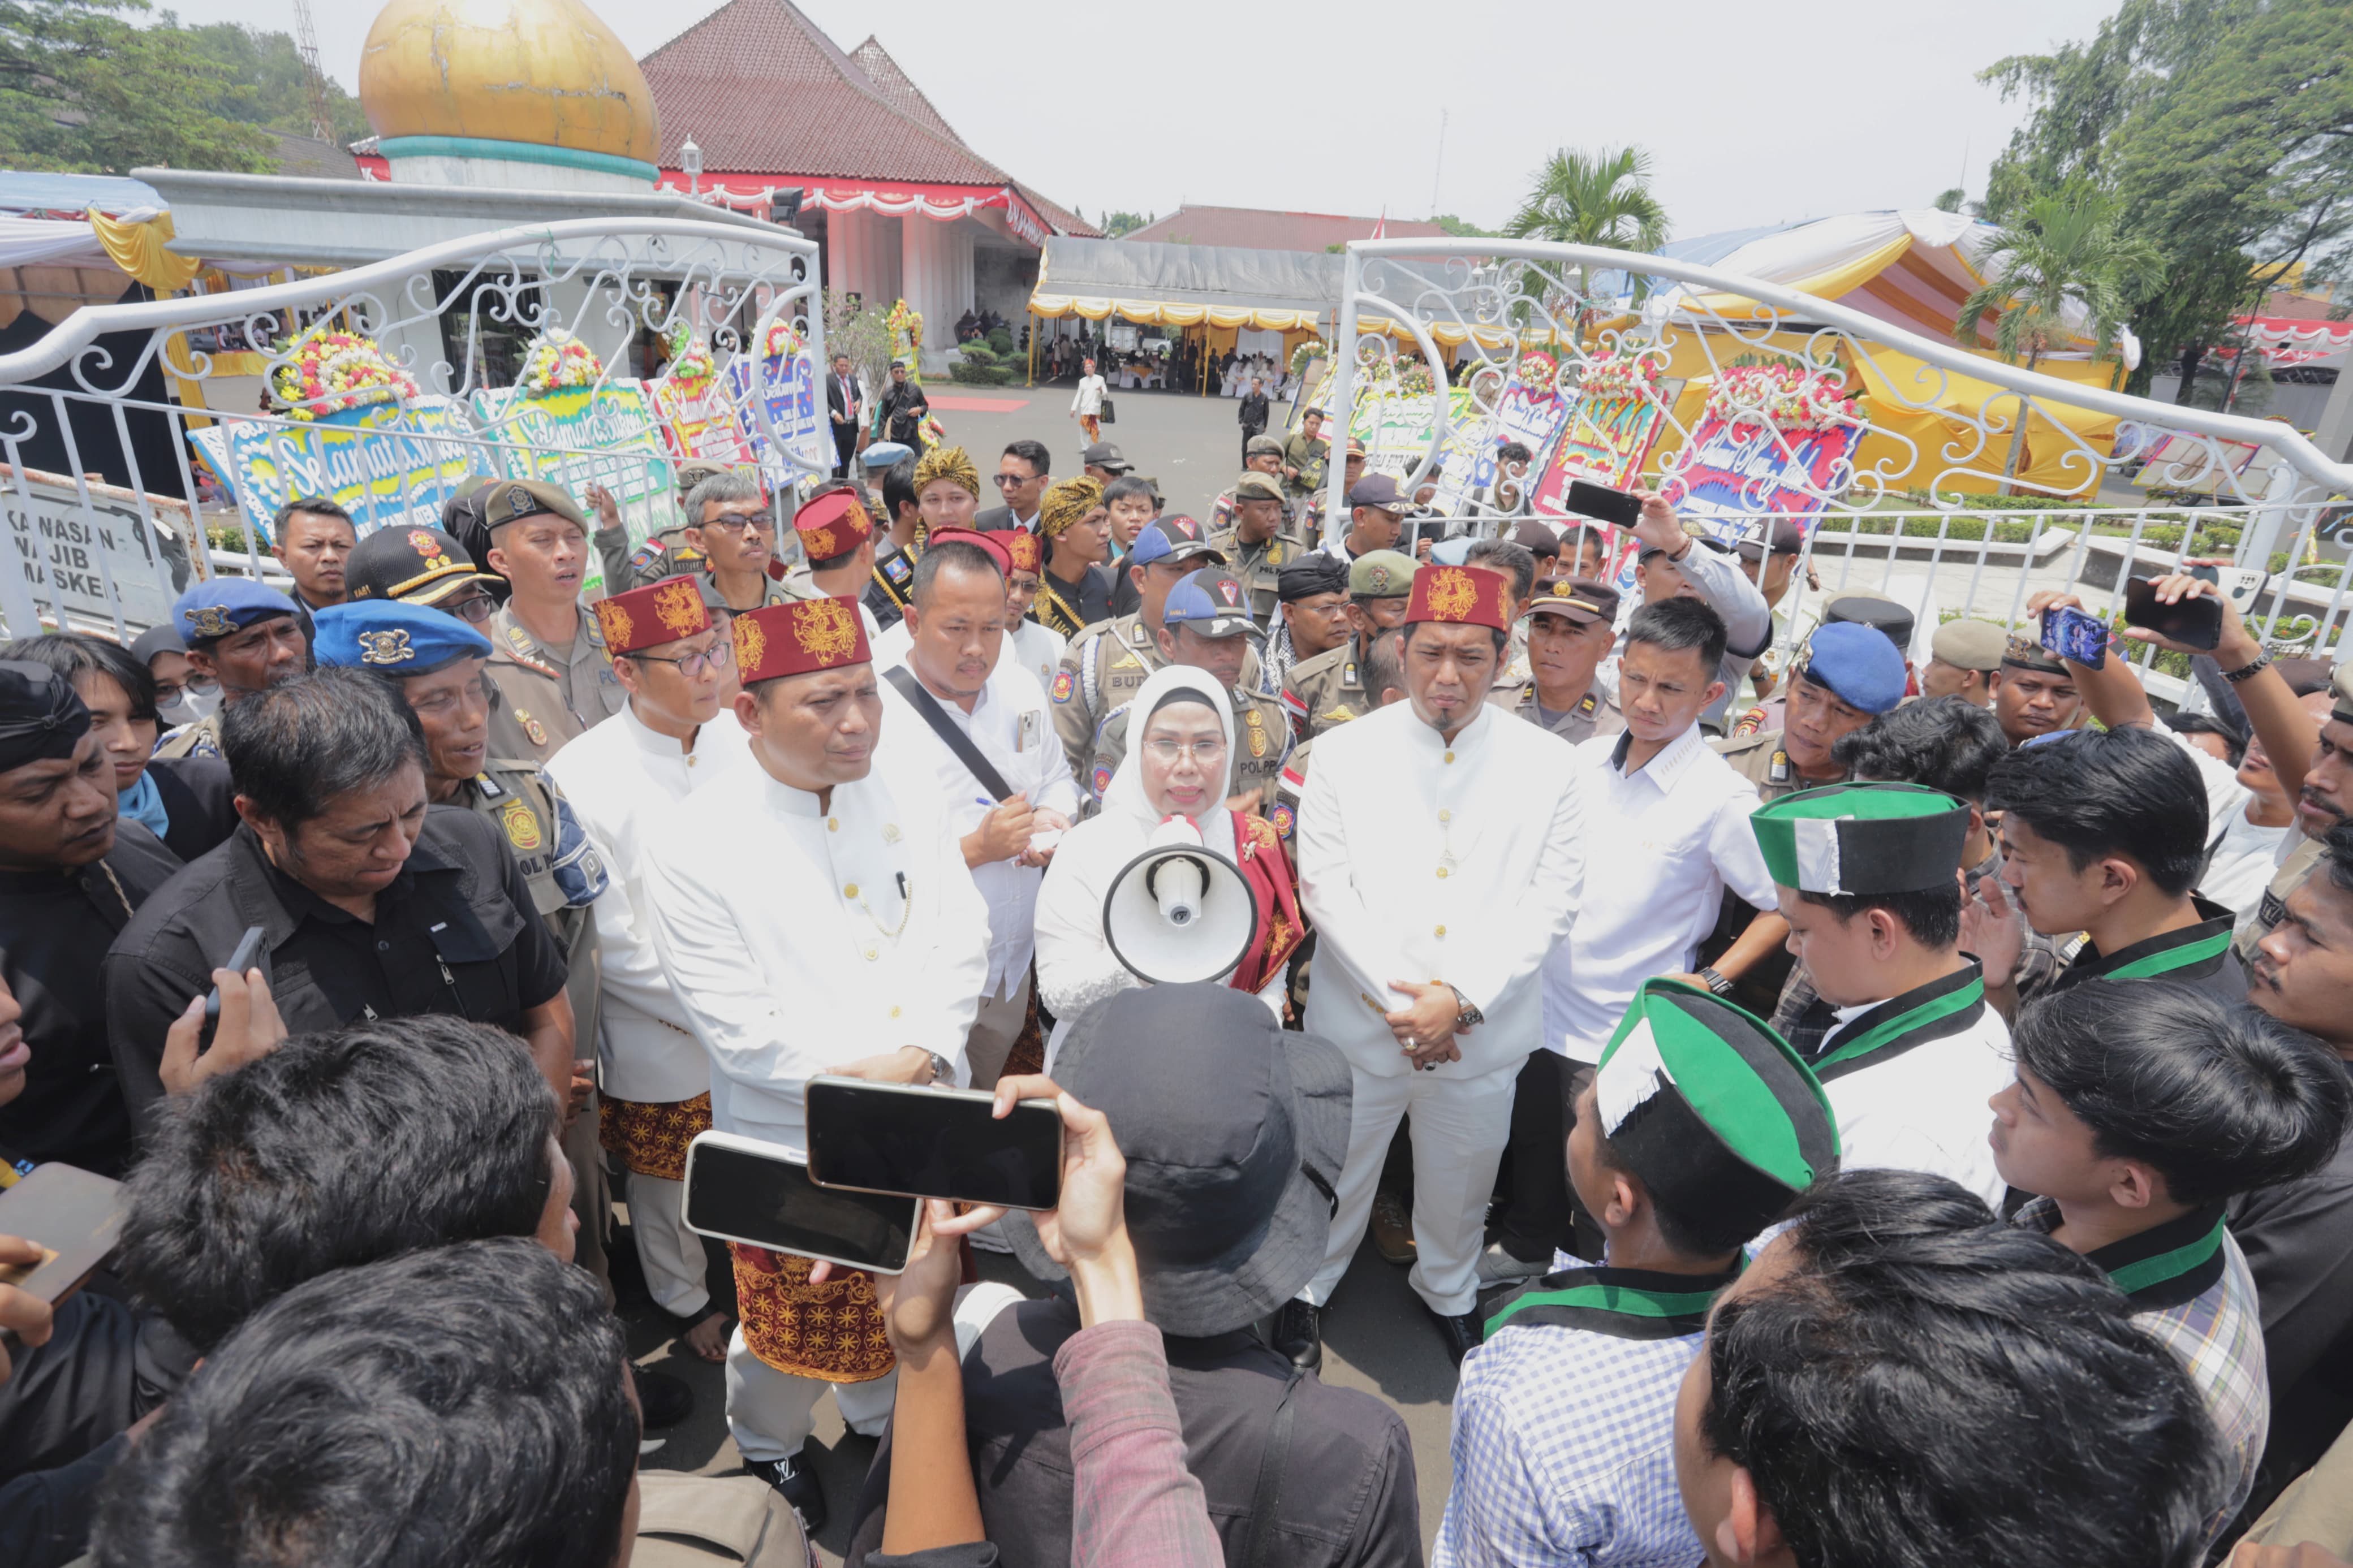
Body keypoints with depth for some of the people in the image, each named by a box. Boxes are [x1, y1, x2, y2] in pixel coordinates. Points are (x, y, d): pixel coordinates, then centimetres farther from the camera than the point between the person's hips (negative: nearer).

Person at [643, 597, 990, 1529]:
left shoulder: (907, 808, -4)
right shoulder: (694, 851, -18)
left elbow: (961, 939, -6)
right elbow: (739, 1025, -19)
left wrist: (920, 1054, -20)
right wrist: (866, 1079, -20)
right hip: (792, 1146, -4)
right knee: (792, 1325, 17)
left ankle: (883, 1421, 55)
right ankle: (767, 1452, 48)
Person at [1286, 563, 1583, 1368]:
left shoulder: (1549, 765, -3)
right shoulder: (1345, 752, -6)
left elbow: (1551, 902, -6)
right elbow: (1326, 888, -9)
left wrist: (1461, 999, -16)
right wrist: (1398, 999, -16)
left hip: (1484, 1027, 1)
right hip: (1361, 1021, -1)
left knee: (1461, 1180, 20)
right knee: (1334, 1172, 16)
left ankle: (1449, 1289, 50)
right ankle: (1309, 1287, 44)